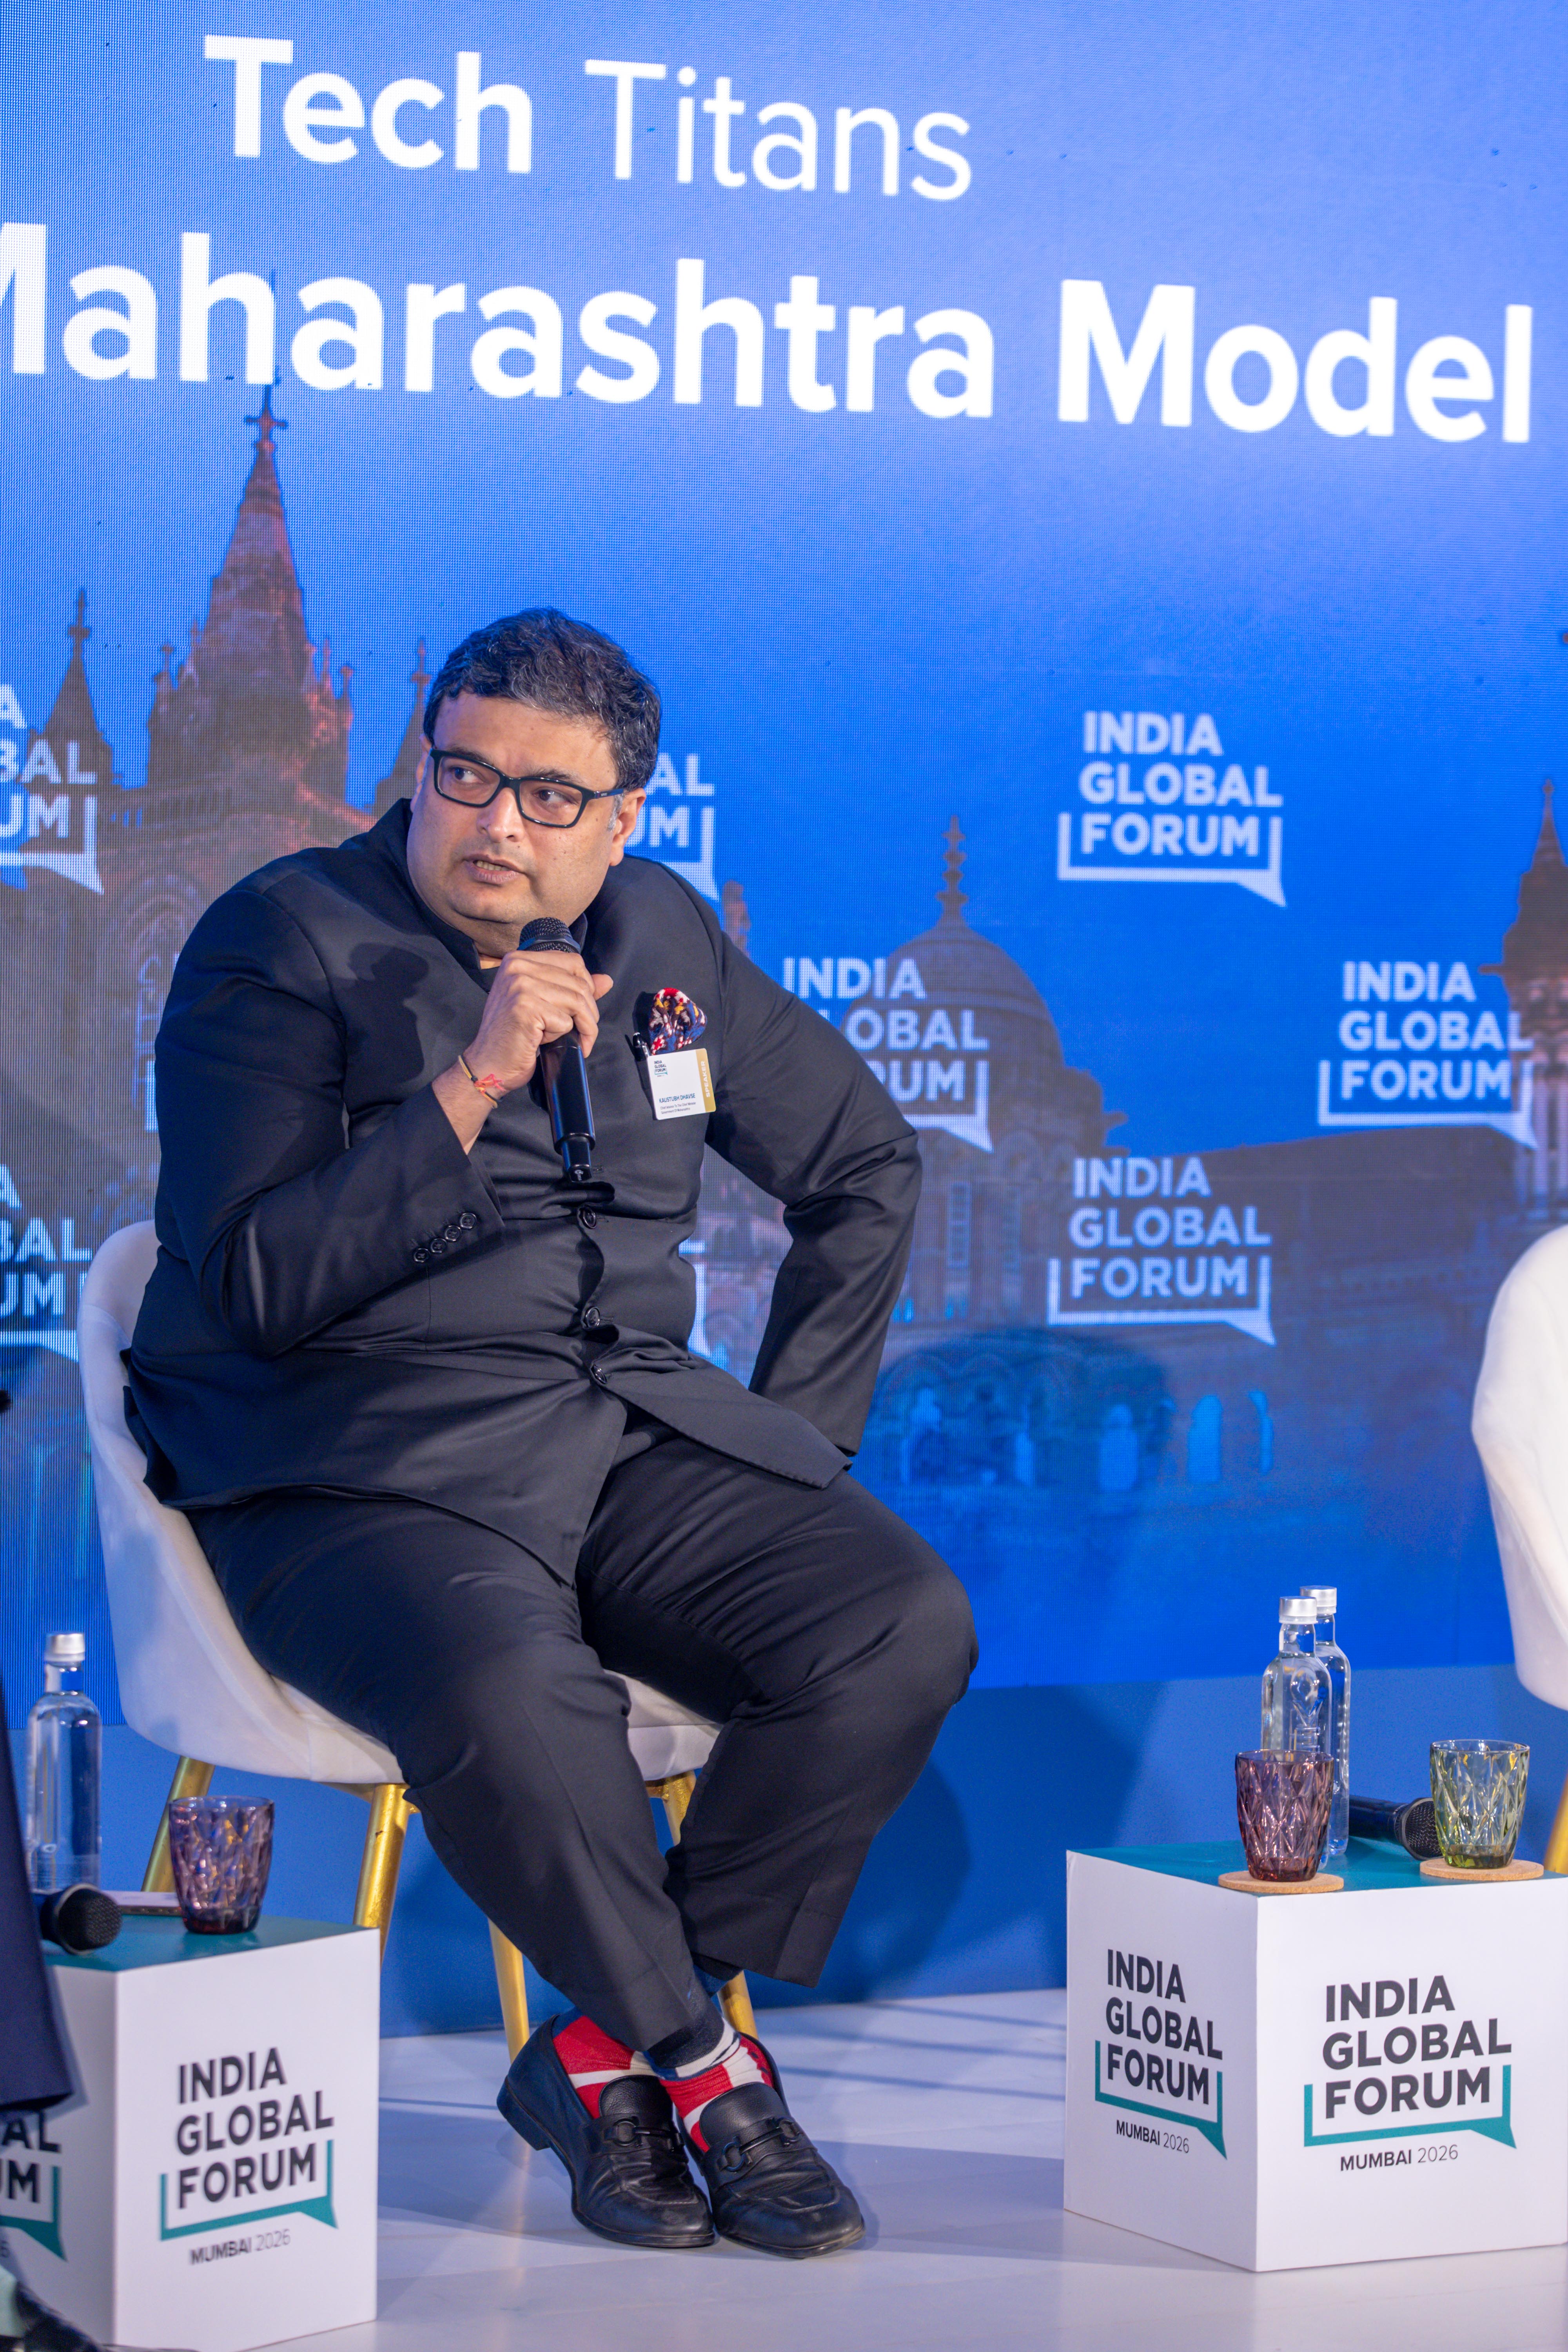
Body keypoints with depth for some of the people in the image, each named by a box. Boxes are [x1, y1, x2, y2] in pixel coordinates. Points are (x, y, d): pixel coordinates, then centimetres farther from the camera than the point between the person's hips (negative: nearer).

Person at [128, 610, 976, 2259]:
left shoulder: (664, 938, 13)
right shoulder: (282, 944, -4)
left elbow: (864, 1162, 25)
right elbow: (255, 1287, -14)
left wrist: (800, 1427, 14)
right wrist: (468, 1088, -21)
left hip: (633, 1437, 6)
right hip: (355, 1467, -5)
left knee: (905, 1624, -20)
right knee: (511, 1699, -37)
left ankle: (608, 2057, -8)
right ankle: (700, 2060, -8)